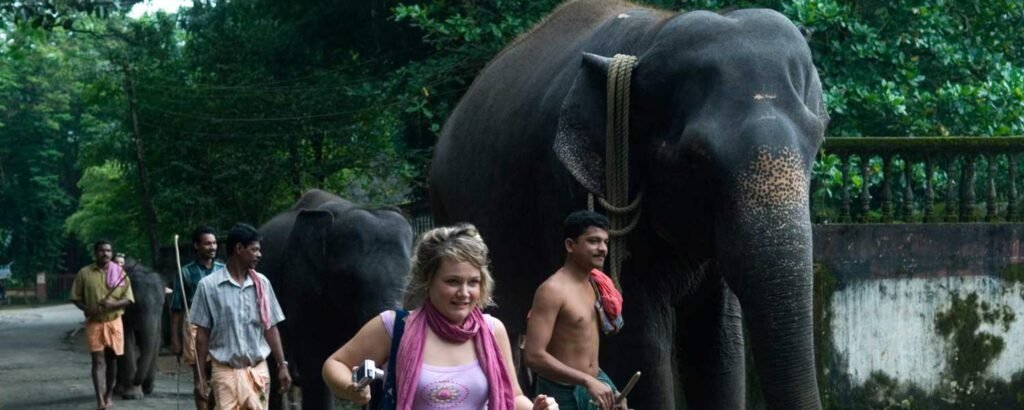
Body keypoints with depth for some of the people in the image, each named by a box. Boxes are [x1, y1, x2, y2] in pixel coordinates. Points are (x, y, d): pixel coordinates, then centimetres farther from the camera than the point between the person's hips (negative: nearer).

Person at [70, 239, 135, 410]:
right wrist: (86, 309, -17)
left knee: (111, 359, 11)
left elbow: (128, 299, -1)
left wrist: (113, 304, -20)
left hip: (114, 322, 2)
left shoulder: (120, 273, 1)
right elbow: (75, 298, 3)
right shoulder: (84, 273, -2)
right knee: (98, 360, -8)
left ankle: (109, 395, 27)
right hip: (94, 323, -2)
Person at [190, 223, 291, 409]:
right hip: (226, 371, -4)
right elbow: (202, 334, -2)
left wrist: (282, 365, 6)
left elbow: (270, 328, 10)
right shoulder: (209, 286, -6)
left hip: (258, 370, 4)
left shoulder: (261, 284, 4)